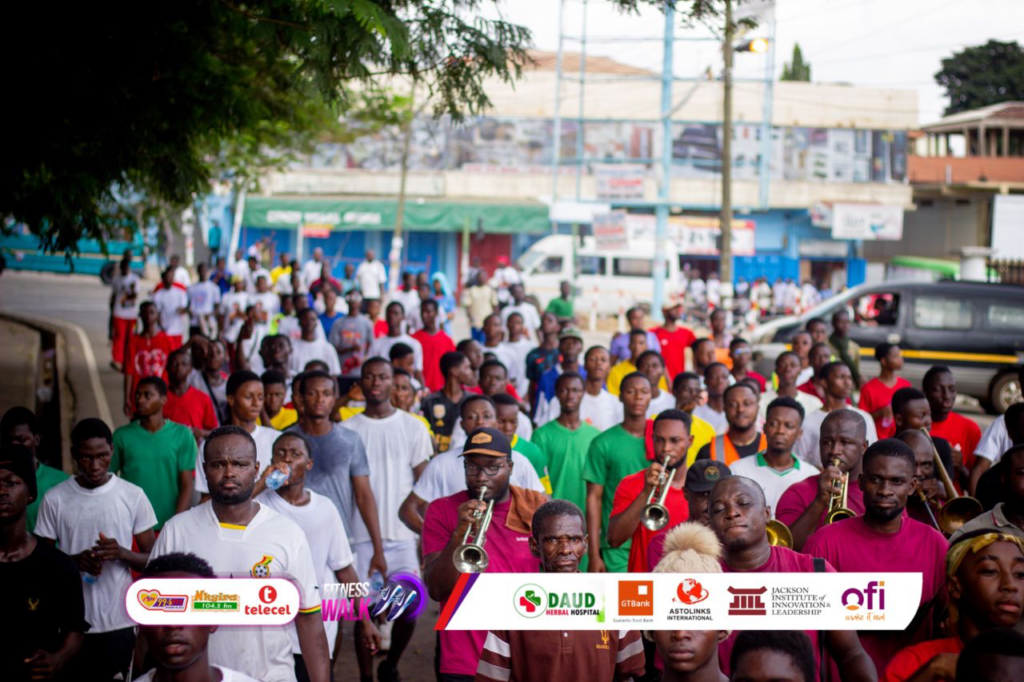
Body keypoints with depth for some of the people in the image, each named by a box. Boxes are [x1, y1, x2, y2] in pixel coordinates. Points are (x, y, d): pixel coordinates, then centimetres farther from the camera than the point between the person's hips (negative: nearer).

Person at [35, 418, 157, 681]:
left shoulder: (133, 496, -1)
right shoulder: (55, 499, 0)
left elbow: (153, 560, 4)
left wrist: (122, 553, -17)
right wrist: (75, 560, -14)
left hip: (119, 622, 0)